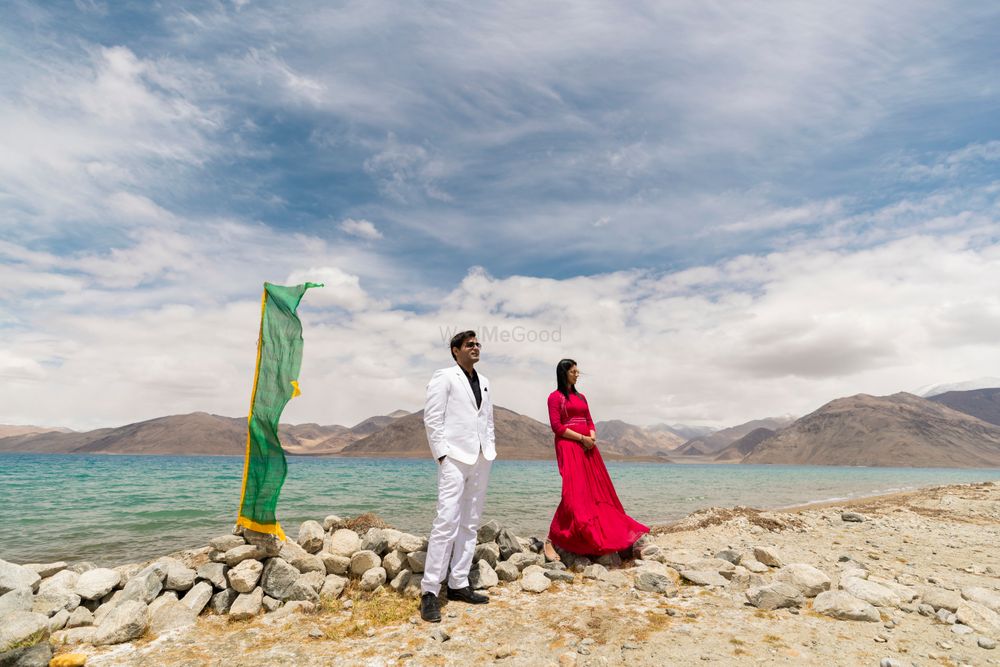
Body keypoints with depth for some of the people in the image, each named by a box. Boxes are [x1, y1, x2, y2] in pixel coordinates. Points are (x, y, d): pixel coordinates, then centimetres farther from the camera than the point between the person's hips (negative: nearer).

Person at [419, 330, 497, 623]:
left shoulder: (484, 382, 18)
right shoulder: (444, 377, -1)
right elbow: (432, 419, -7)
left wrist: (491, 451, 11)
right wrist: (443, 454, -12)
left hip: (481, 460, 7)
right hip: (454, 458, -7)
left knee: (470, 524, 9)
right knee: (447, 522, -12)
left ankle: (459, 585, 18)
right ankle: (429, 592, -3)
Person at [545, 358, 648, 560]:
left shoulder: (581, 397, 19)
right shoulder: (555, 397, -2)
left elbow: (590, 422, 16)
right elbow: (556, 426, -11)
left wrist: (592, 437, -5)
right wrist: (581, 438, -15)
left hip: (587, 447, 7)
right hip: (568, 446, -7)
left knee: (598, 491, 7)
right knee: (573, 492, -15)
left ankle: (606, 535, 19)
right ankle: (550, 541, -8)